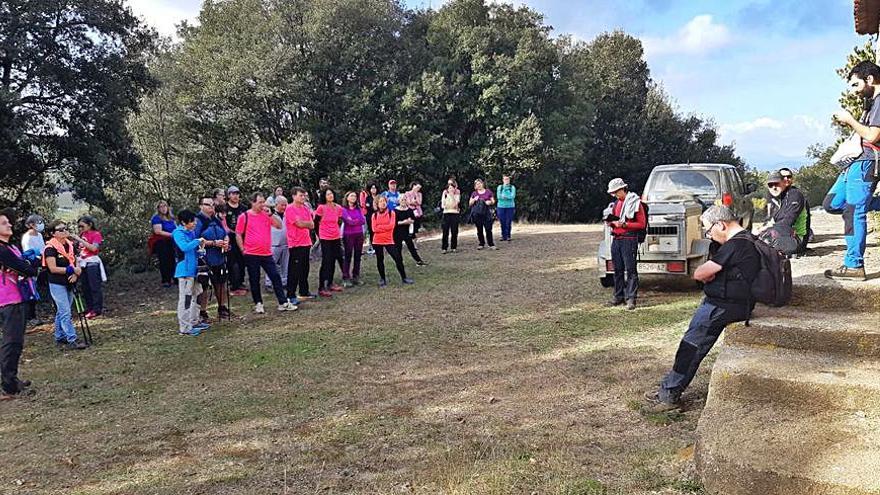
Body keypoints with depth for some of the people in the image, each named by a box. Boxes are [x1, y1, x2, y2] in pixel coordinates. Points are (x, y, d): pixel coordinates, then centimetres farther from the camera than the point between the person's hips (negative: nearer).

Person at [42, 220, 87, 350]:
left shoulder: (70, 245, 9)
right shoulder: (50, 248, -12)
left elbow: (76, 263, 10)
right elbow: (53, 268, -18)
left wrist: (75, 273, -10)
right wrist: (71, 269, -21)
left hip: (69, 284, 7)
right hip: (57, 284, -7)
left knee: (61, 312, 15)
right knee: (66, 312, -9)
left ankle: (59, 338, 24)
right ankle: (72, 340, -10)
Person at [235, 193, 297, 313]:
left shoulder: (266, 214, 8)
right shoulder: (244, 216, -2)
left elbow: (279, 225, -1)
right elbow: (238, 235, 1)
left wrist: (270, 214, -10)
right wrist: (243, 250, -4)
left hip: (267, 254, 3)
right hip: (251, 255, -3)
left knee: (276, 277, 3)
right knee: (254, 280, 6)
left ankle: (283, 303, 8)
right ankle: (258, 304, 19)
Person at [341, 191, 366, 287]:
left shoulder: (358, 209, 11)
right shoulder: (343, 209, -4)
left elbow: (363, 221, 0)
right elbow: (349, 221, -15)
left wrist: (353, 221, -6)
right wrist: (358, 220, -1)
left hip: (359, 234, 5)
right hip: (348, 235, -5)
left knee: (358, 256, 8)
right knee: (348, 256, -3)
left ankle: (356, 277, 16)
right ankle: (346, 279, 0)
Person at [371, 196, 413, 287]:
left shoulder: (391, 213, 1)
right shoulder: (374, 215, 5)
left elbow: (391, 225, -13)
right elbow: (374, 229, -6)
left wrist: (379, 227, -10)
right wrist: (386, 227, -12)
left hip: (389, 240, -1)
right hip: (377, 241, 2)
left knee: (398, 258, -6)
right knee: (380, 260, 7)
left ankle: (404, 277, 3)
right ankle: (382, 279, 19)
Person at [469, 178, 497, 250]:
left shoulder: (488, 192, 8)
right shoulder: (474, 193, 10)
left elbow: (493, 201, 13)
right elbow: (470, 203, 11)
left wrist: (490, 202, -9)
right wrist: (474, 200, -7)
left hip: (486, 213, -1)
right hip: (477, 214, 2)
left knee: (488, 229, -8)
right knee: (479, 229, 5)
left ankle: (491, 244, -3)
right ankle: (481, 244, 15)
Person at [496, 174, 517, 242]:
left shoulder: (512, 187, 5)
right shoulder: (499, 187, 9)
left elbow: (513, 196, -8)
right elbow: (498, 196, -3)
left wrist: (503, 196, -12)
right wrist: (508, 197, -11)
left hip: (510, 206, -1)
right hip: (501, 206, 1)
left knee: (509, 222, -2)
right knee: (502, 222, 0)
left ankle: (508, 236, 7)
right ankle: (503, 236, 10)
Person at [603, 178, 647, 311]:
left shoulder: (635, 203, -6)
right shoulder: (616, 203, 15)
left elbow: (642, 224, -10)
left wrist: (624, 224, -17)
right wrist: (611, 222, 4)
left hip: (629, 239, -7)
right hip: (616, 239, 7)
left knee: (630, 270, -7)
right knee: (618, 270, 11)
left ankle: (631, 298, -7)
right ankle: (619, 296, 19)